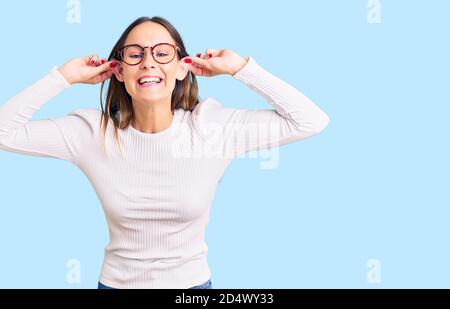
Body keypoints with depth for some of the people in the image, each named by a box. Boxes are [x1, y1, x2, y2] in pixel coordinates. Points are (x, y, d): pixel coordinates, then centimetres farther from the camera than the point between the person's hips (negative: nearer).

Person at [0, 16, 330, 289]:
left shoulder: (214, 126, -14)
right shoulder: (94, 131, -11)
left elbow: (312, 121, -15)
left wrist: (241, 67, -15)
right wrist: (65, 76, -14)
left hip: (192, 282, 0)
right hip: (116, 282, 1)